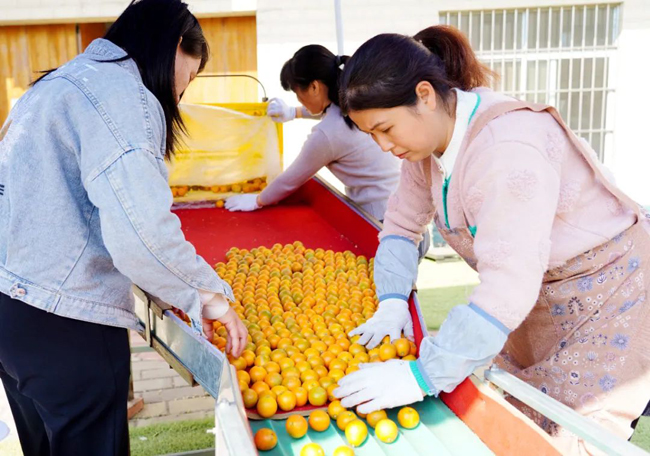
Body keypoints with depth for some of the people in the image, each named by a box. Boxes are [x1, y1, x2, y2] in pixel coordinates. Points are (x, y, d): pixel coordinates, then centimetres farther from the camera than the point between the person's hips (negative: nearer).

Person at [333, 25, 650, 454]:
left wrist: (422, 376, -37)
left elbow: (509, 286, -39)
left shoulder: (508, 147, -34)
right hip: (545, 296, 8)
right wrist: (392, 301, -14)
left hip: (612, 287, -8)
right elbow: (402, 224, 3)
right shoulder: (427, 136, -6)